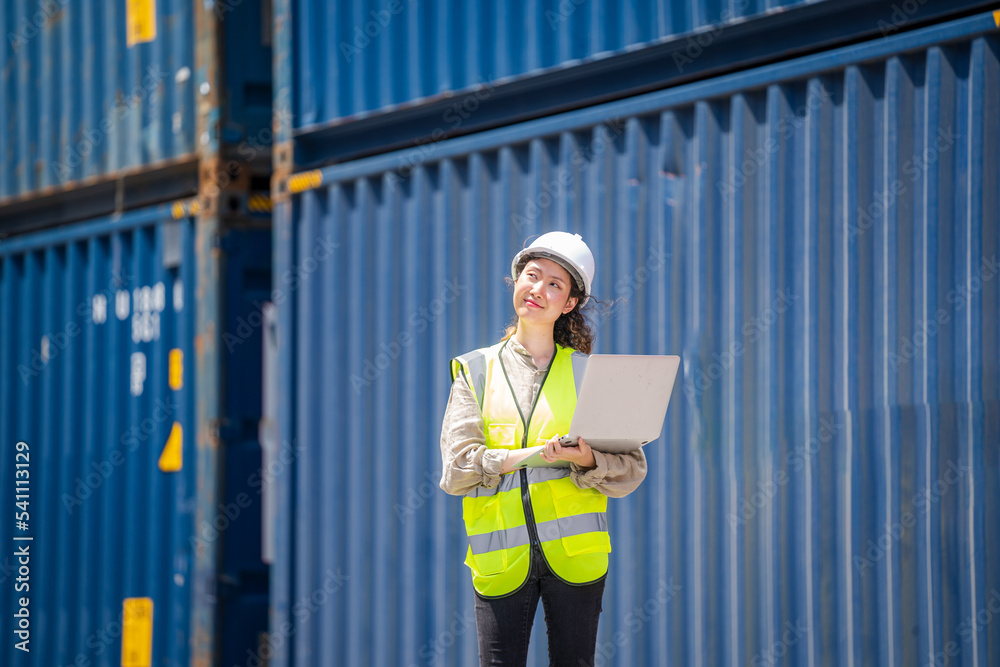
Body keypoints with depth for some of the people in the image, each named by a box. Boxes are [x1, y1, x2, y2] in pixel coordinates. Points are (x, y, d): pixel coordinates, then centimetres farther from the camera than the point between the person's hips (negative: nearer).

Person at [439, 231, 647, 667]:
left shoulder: (587, 374, 10)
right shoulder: (476, 371, 9)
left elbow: (631, 470, 5)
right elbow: (456, 468, -3)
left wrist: (587, 460, -17)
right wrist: (536, 453, -14)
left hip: (573, 551, 0)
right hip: (500, 560, 0)